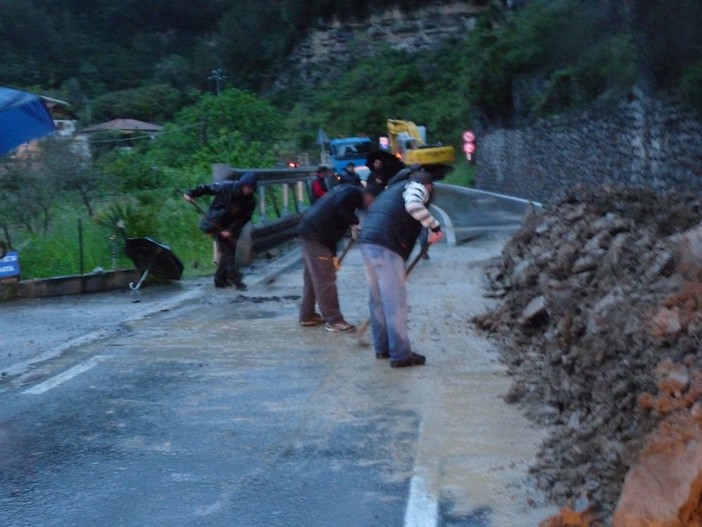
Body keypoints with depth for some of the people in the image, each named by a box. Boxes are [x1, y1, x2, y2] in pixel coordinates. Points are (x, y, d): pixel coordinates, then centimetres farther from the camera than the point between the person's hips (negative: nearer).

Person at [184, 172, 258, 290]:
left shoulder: (250, 202, -13)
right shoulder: (227, 187, -22)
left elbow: (244, 219, -11)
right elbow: (207, 188, -11)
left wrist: (231, 230, -22)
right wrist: (191, 194, -17)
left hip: (229, 228, 5)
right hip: (215, 224, -5)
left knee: (228, 252, 9)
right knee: (228, 252, -9)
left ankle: (220, 280, 22)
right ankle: (236, 280, -7)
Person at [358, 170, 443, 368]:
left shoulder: (395, 189, 33)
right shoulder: (417, 187, 8)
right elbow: (413, 205, -18)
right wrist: (434, 226, -8)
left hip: (368, 240, 9)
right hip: (385, 244, -9)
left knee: (377, 298, 17)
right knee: (395, 300, -5)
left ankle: (382, 347, 25)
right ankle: (401, 355, -2)